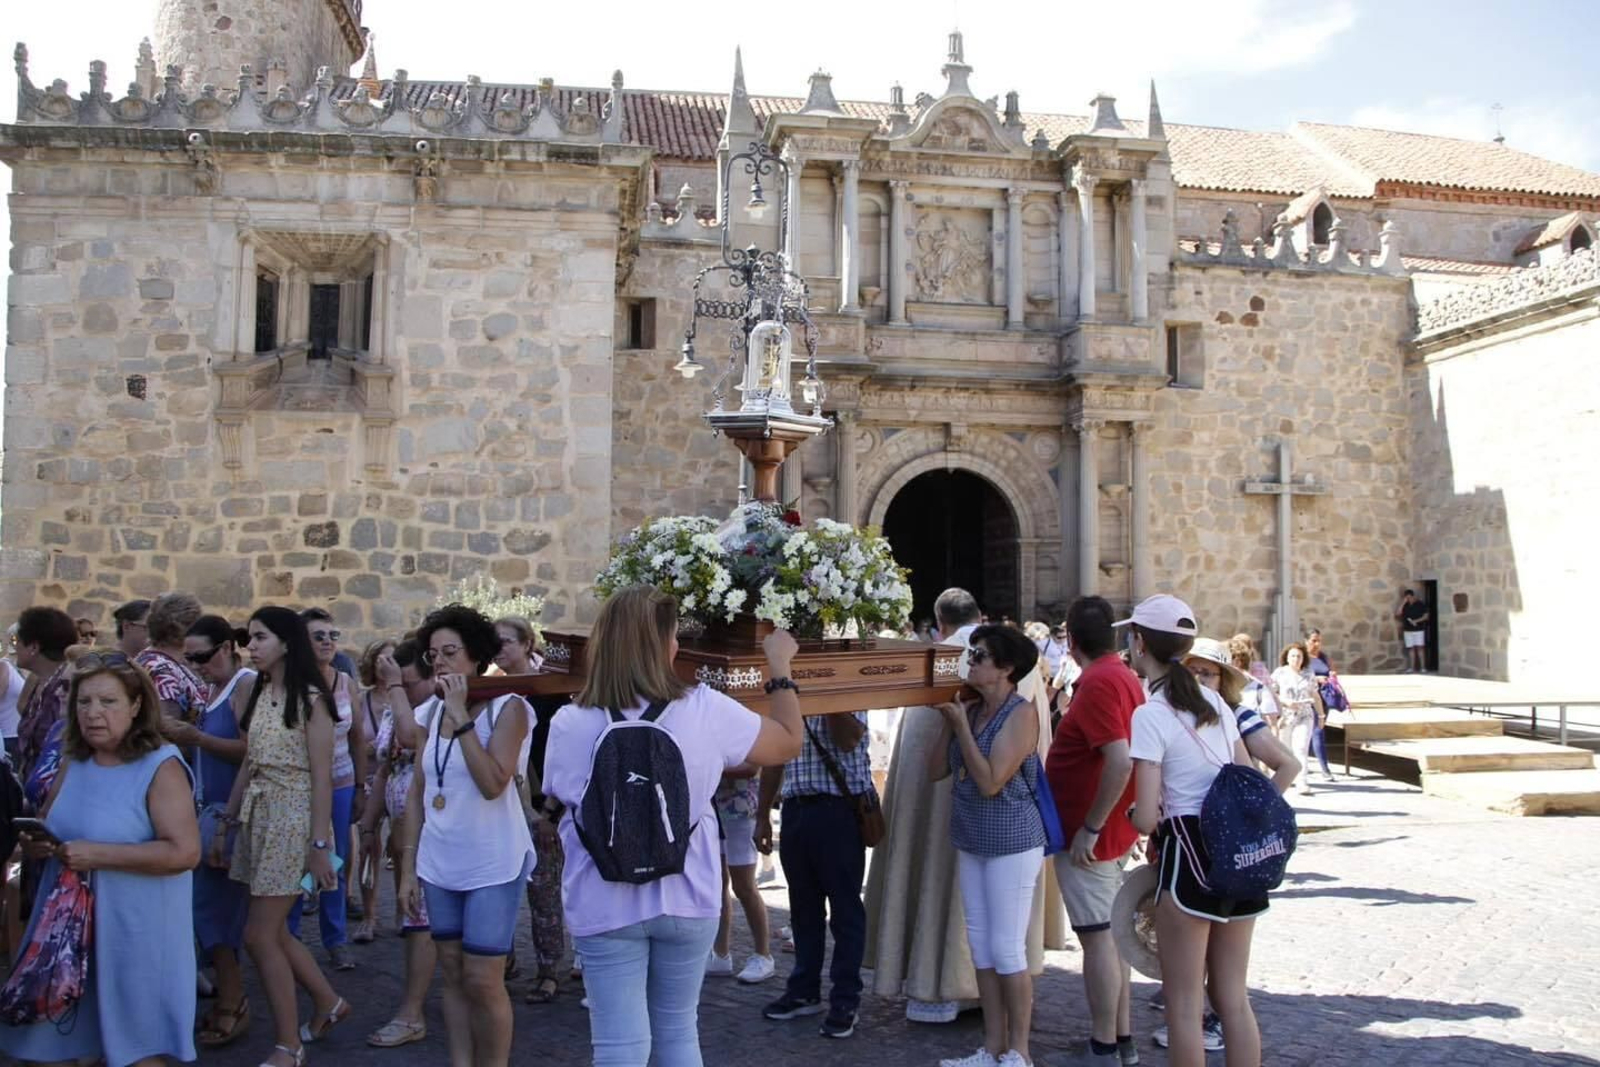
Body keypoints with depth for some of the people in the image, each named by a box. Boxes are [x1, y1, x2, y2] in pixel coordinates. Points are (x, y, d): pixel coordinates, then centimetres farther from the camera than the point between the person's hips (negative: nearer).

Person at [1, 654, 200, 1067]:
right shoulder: (73, 762, 7)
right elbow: (47, 827, 20)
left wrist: (97, 855, -22)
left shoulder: (160, 767, -15)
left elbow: (184, 852, -22)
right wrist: (36, 843, -4)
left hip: (135, 934, -7)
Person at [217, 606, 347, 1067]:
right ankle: (328, 1003, 33)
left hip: (294, 817, -7)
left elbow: (321, 776, -15)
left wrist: (320, 845, -18)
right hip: (258, 816, 7)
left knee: (259, 935, -5)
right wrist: (228, 823, 12)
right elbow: (249, 765, 14)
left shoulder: (310, 698, -12)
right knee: (274, 931, 12)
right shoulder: (258, 694, 9)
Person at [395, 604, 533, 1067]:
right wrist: (408, 866, 8)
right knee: (453, 976, 12)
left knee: (483, 981, -3)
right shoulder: (435, 712, 7)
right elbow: (417, 793, 11)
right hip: (439, 865, 6)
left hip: (493, 866, -6)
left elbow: (492, 784, -23)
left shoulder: (508, 707, -11)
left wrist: (461, 717, -21)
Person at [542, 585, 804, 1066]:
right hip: (687, 900, 1)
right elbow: (788, 743, 2)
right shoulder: (705, 709, -11)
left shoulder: (568, 723, -12)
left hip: (605, 905, -1)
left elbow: (557, 797, 7)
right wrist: (780, 666, 13)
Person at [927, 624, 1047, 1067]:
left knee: (1007, 950, 0)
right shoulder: (970, 710, 6)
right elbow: (936, 770, 5)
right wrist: (948, 722, -3)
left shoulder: (1021, 713, -14)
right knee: (981, 946, 12)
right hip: (971, 842, 8)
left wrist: (961, 725, -17)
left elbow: (991, 781, -21)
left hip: (1011, 845, -7)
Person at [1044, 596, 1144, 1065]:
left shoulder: (1097, 684, -20)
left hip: (1088, 838, -10)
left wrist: (1089, 828, -22)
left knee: (1097, 937, -1)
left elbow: (1120, 761, -30)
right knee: (1111, 934, 17)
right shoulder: (1124, 677, 9)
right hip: (1117, 832, 10)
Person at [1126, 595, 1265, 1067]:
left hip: (1189, 852, -7)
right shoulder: (1214, 700, 10)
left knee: (1184, 1005, 5)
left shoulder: (1150, 714, -12)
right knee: (1234, 999, 16)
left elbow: (1146, 817, -15)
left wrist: (1134, 816, 6)